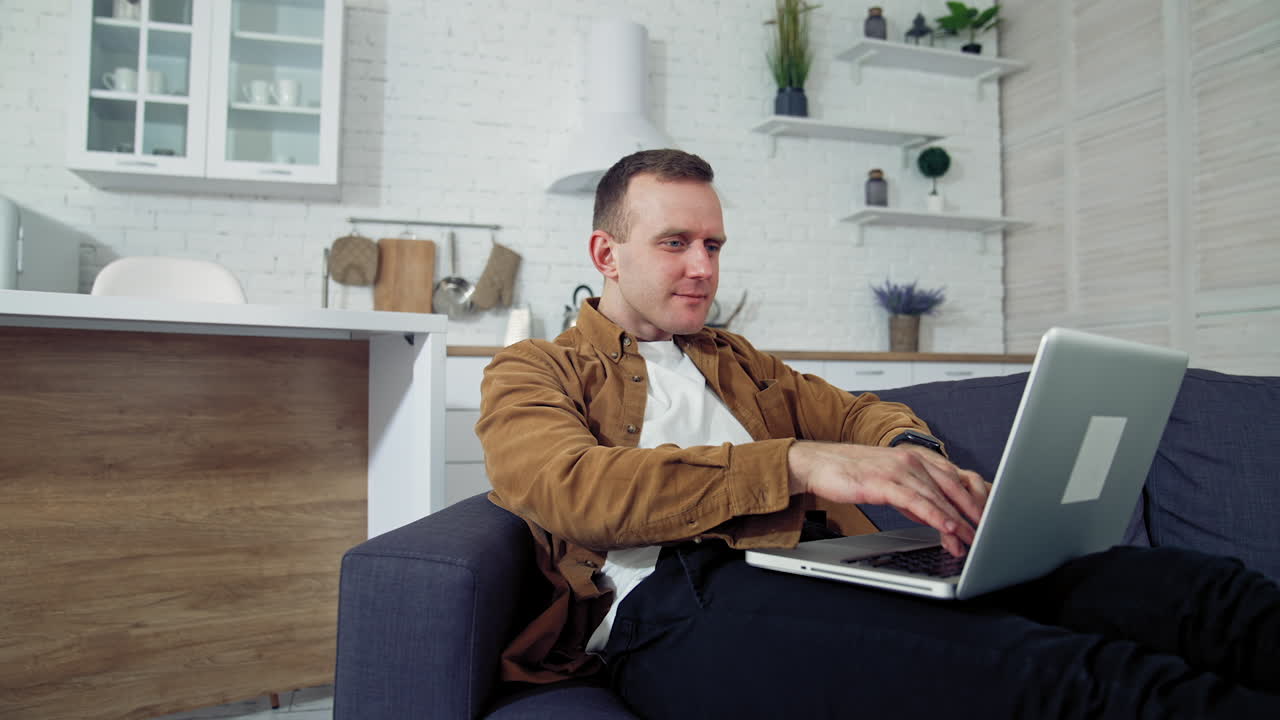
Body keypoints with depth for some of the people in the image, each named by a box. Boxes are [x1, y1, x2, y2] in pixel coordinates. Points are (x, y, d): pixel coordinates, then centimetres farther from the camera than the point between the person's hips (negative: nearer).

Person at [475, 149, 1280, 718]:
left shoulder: (738, 361, 31)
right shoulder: (531, 372, 12)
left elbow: (854, 412, 21)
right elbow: (571, 486, -9)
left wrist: (912, 452, -7)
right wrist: (797, 463, -21)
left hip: (831, 562, 6)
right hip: (683, 597, -5)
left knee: (1191, 589, -16)